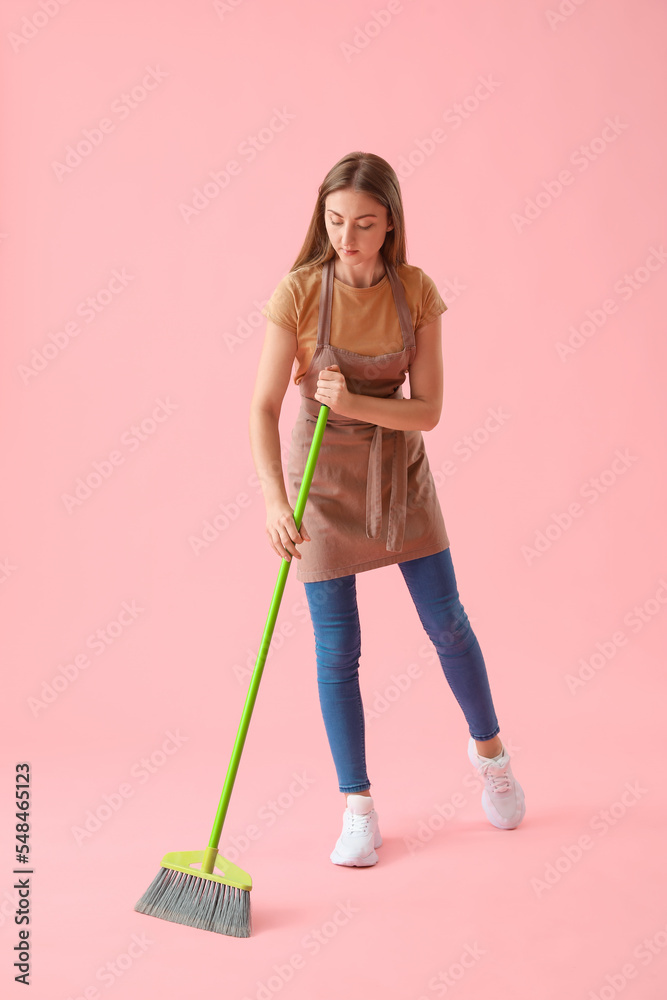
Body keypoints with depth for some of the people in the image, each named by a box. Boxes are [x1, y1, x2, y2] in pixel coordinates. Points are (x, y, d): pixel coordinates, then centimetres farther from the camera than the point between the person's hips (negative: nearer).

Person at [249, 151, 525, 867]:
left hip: (398, 466, 2)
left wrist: (353, 403, -29)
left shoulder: (416, 291, -11)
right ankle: (357, 808, 18)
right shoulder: (299, 291, -17)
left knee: (446, 623, 9)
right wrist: (275, 501, -33)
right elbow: (264, 408, -19)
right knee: (337, 648, 1)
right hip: (323, 473, -2)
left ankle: (489, 752, 36)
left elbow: (427, 410, -12)